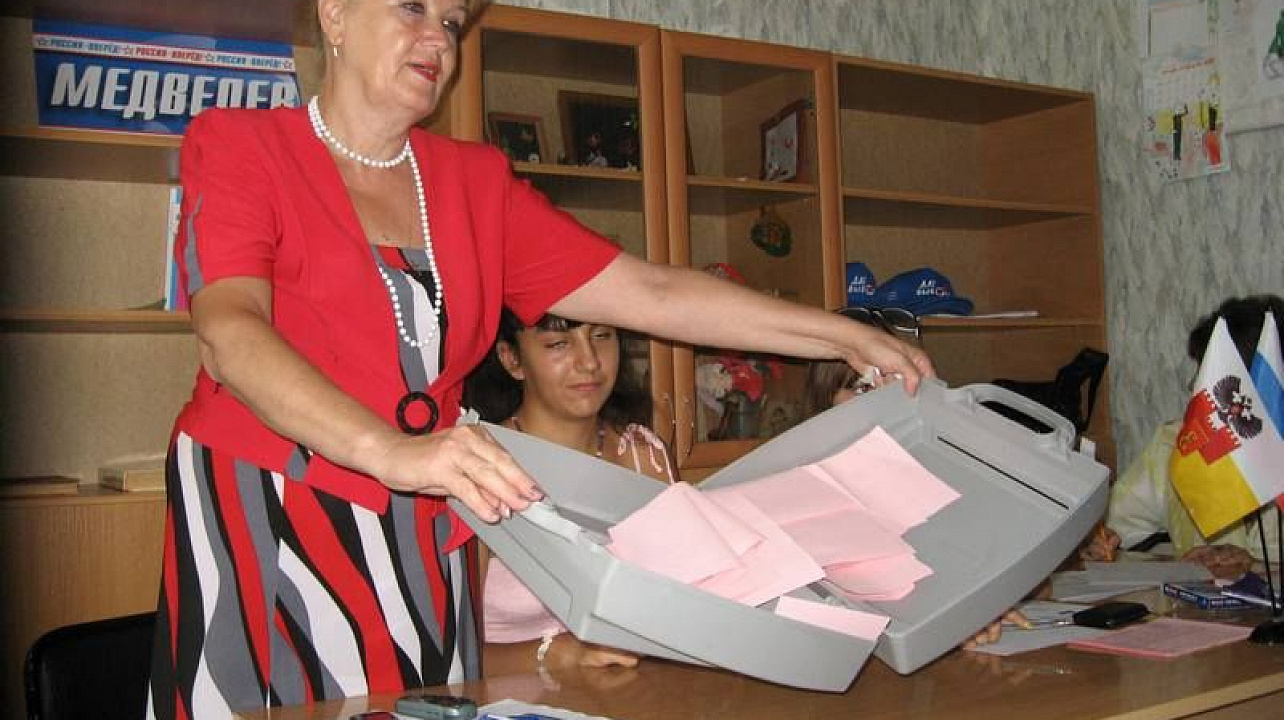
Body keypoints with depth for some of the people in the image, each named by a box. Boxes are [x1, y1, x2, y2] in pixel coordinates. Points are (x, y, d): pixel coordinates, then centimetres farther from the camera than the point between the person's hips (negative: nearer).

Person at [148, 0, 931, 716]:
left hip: (422, 539, 4)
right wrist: (392, 452, -35)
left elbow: (650, 291, 6)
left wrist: (848, 339, -1)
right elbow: (228, 334, -19)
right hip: (258, 526, -3)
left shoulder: (476, 182, 10)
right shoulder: (237, 146, -1)